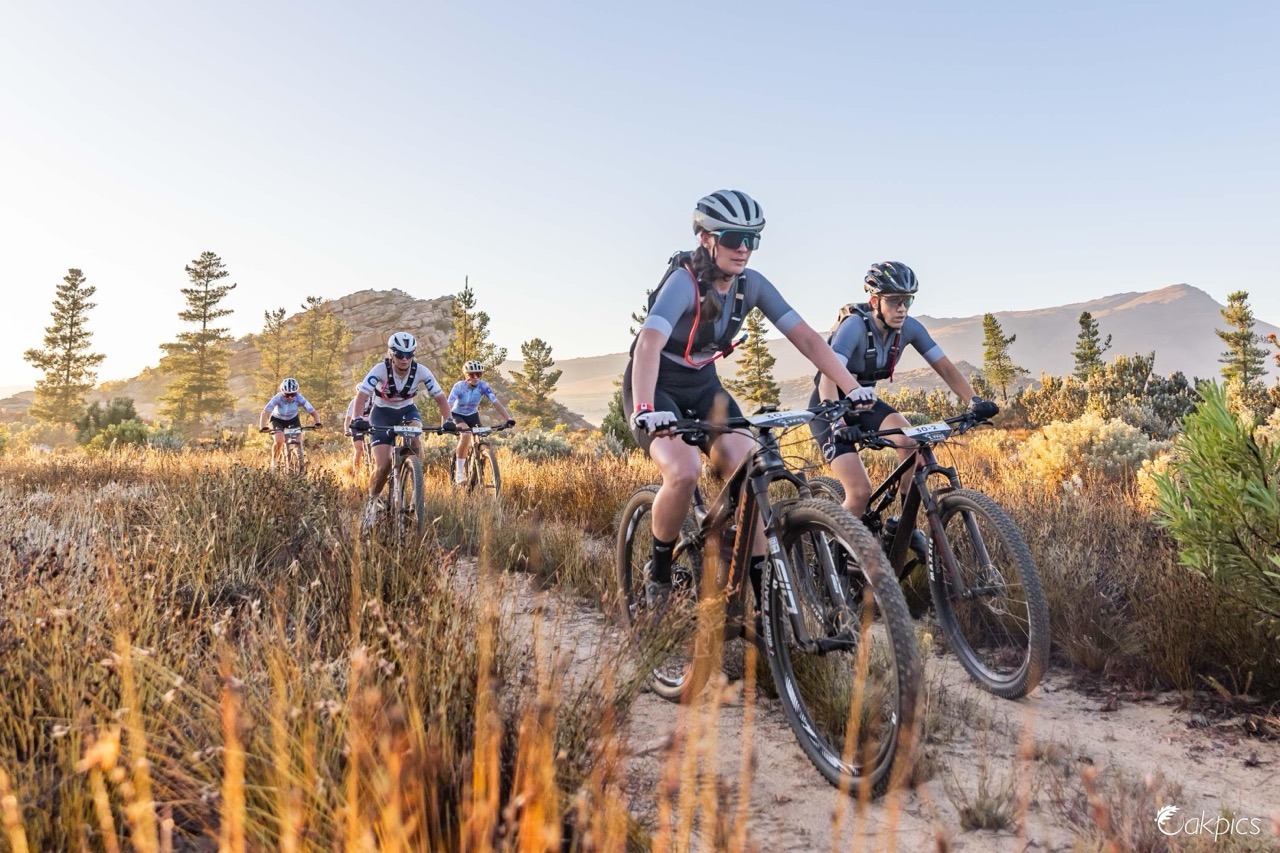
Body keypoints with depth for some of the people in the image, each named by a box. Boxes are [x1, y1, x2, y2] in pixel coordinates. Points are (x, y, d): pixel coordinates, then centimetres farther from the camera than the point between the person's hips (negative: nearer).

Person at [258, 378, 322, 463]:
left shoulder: (299, 399, -29)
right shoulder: (278, 398, -33)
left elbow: (313, 412, -27)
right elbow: (265, 413, -41)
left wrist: (317, 423, -47)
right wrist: (263, 427, -57)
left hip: (293, 420, 2)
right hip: (277, 420, -2)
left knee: (298, 443, -16)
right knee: (279, 441, -27)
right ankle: (274, 461, -1)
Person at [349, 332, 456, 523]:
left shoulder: (421, 371, -20)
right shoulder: (380, 369, -26)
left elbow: (440, 397, -18)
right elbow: (362, 395, -33)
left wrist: (447, 420, -35)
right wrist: (357, 419, -52)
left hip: (407, 410, 2)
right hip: (382, 413, -2)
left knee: (415, 434, -34)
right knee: (383, 466, -15)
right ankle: (372, 501, 14)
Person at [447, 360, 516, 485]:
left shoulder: (484, 386, -20)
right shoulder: (459, 386, -27)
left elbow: (496, 403, -27)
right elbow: (449, 406, -37)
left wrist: (508, 419, -40)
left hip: (472, 415, 4)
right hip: (457, 415, -4)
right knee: (466, 435, -32)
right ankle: (458, 472, -25)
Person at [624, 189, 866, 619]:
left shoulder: (751, 285, -8)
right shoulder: (684, 281, -25)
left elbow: (805, 336, -11)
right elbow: (648, 344, -40)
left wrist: (854, 389, -21)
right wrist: (645, 411, -56)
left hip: (703, 386, 5)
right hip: (657, 388, -5)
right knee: (685, 472, -29)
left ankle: (763, 587, -8)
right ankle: (659, 572, -4)